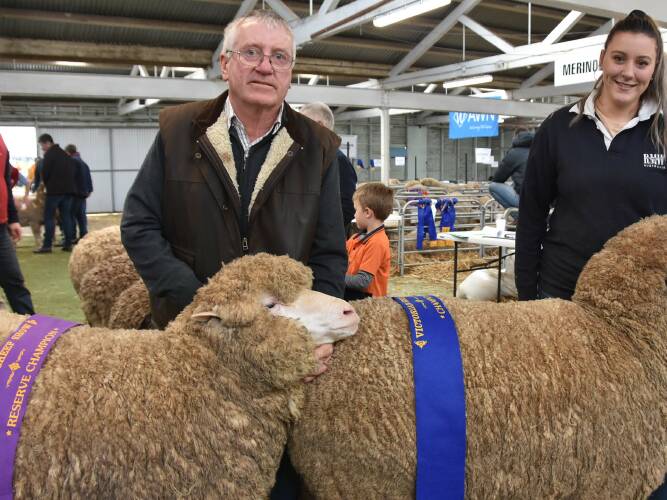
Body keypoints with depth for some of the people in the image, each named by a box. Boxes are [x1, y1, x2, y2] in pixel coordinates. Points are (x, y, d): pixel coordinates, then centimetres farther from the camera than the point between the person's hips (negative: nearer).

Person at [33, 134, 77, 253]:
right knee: (66, 216, 9)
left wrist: (47, 184, 9)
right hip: (68, 189, 7)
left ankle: (47, 245, -6)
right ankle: (68, 244, 7)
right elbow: (73, 170, 18)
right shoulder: (65, 155, 18)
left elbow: (45, 172, -9)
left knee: (49, 217, -3)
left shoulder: (49, 154, -7)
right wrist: (68, 183, 13)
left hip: (54, 189, -7)